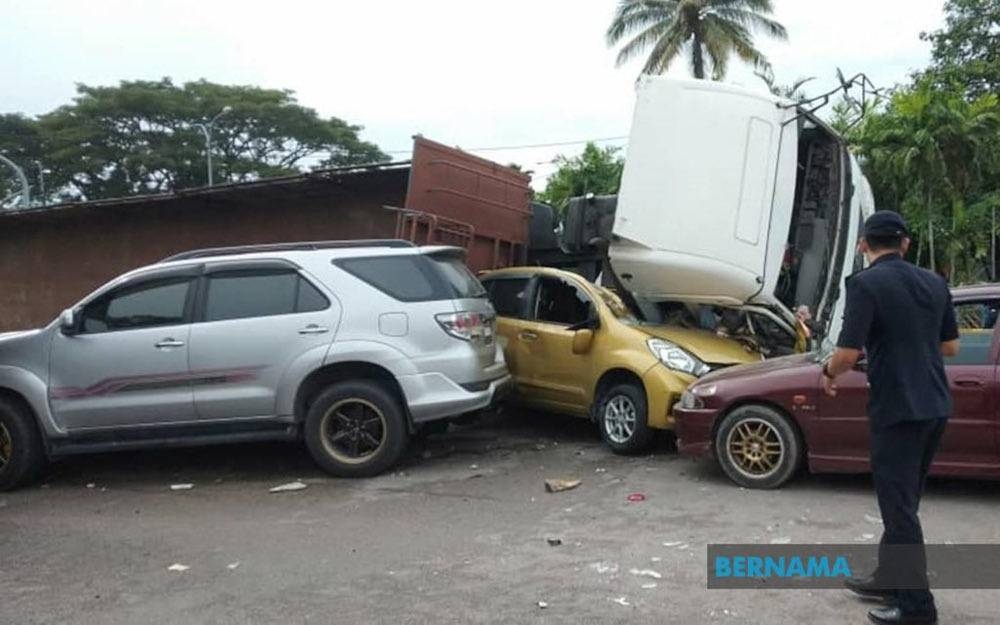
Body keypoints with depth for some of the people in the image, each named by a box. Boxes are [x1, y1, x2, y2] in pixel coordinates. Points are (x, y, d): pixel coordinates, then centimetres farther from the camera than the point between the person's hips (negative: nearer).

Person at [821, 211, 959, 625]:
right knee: (903, 501, 19)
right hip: (935, 406, 8)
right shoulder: (934, 283, 9)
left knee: (899, 507, 1)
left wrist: (829, 372, 3)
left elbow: (848, 352, -18)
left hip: (897, 408, -8)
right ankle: (889, 579, 30)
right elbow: (950, 347, 15)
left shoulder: (866, 283, -13)